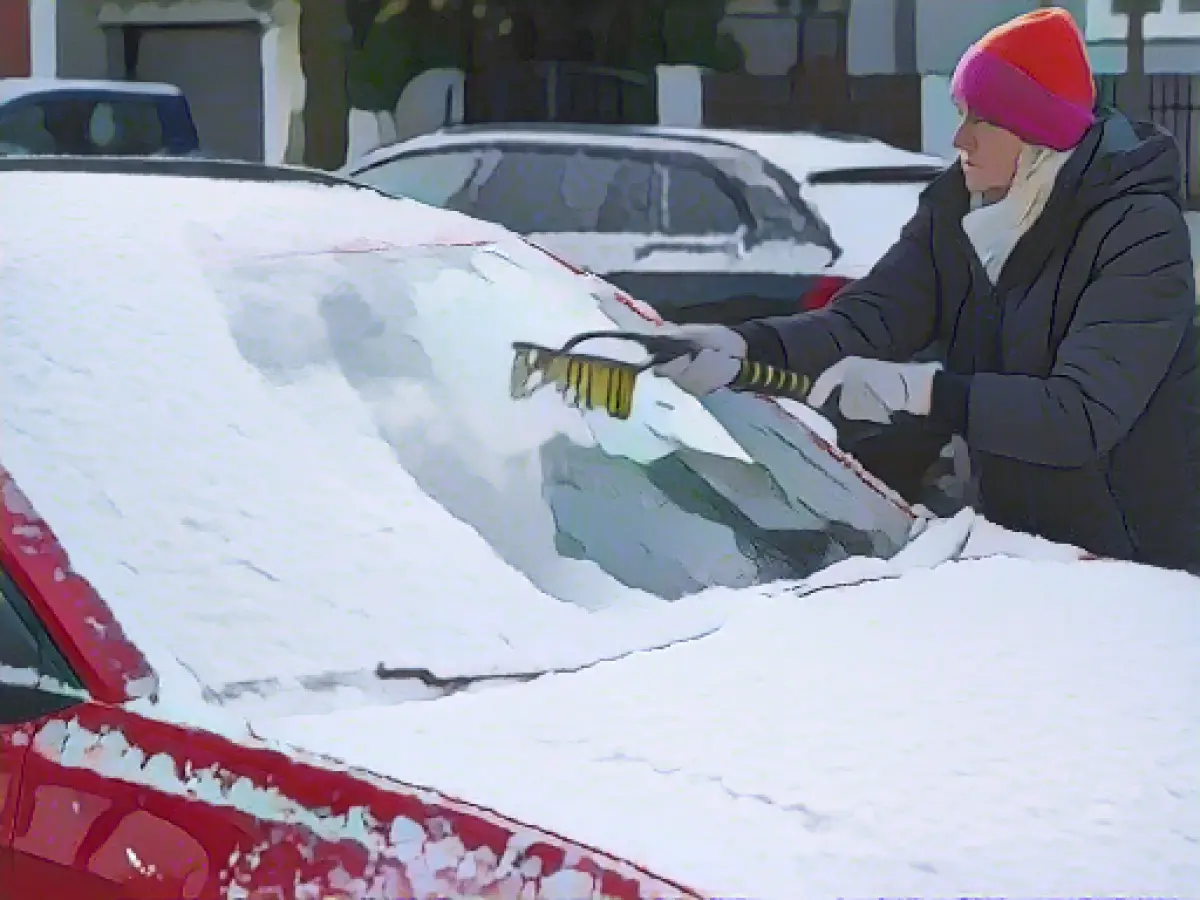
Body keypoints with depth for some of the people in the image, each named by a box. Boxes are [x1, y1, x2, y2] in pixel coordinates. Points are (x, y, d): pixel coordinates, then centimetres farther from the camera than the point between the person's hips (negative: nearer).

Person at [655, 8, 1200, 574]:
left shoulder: (1141, 231, -22)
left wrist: (922, 391, -40)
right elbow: (871, 316, -13)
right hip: (1015, 533, 6)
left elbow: (1087, 414, -31)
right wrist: (747, 347, -32)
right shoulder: (954, 212, -1)